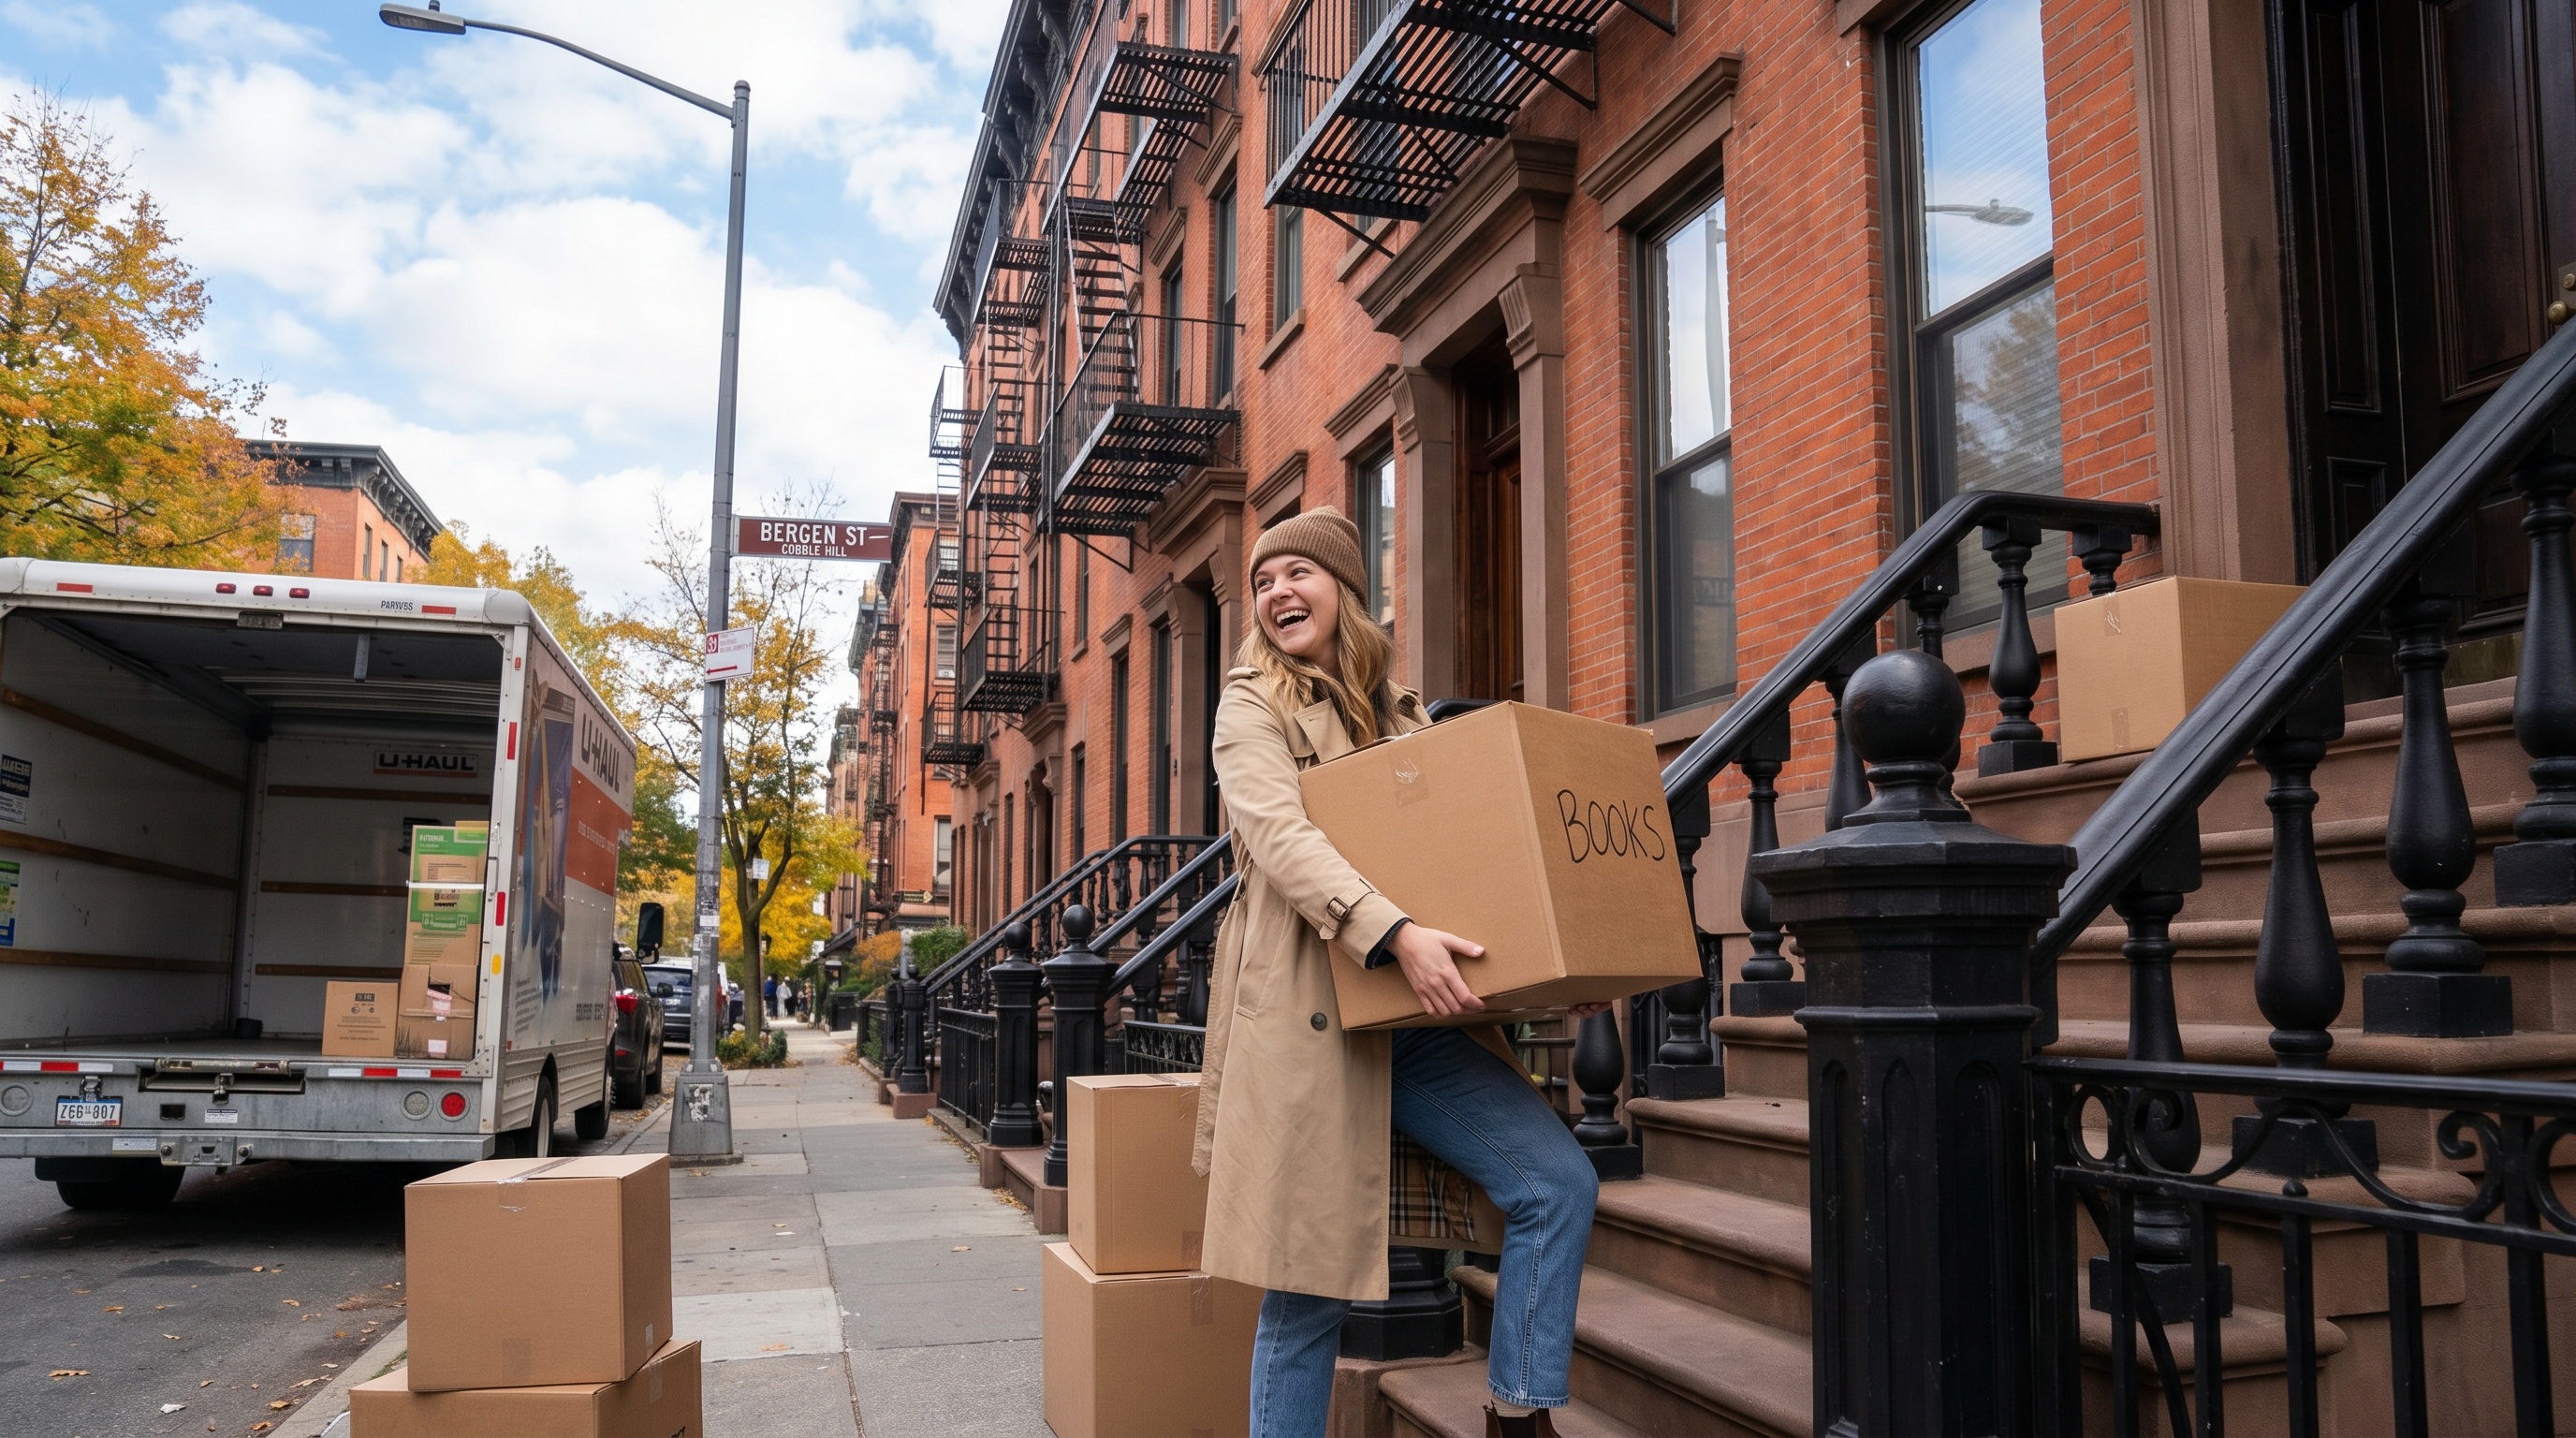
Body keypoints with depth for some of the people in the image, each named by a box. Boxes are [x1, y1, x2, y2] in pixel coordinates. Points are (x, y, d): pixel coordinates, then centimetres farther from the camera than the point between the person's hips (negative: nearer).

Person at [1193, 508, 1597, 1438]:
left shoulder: (1400, 715, 20)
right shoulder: (1254, 703, 3)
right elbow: (1278, 834, -15)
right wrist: (1394, 935, -29)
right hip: (1306, 1017, -5)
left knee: (1561, 1182, -8)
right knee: (1307, 1281, -1)